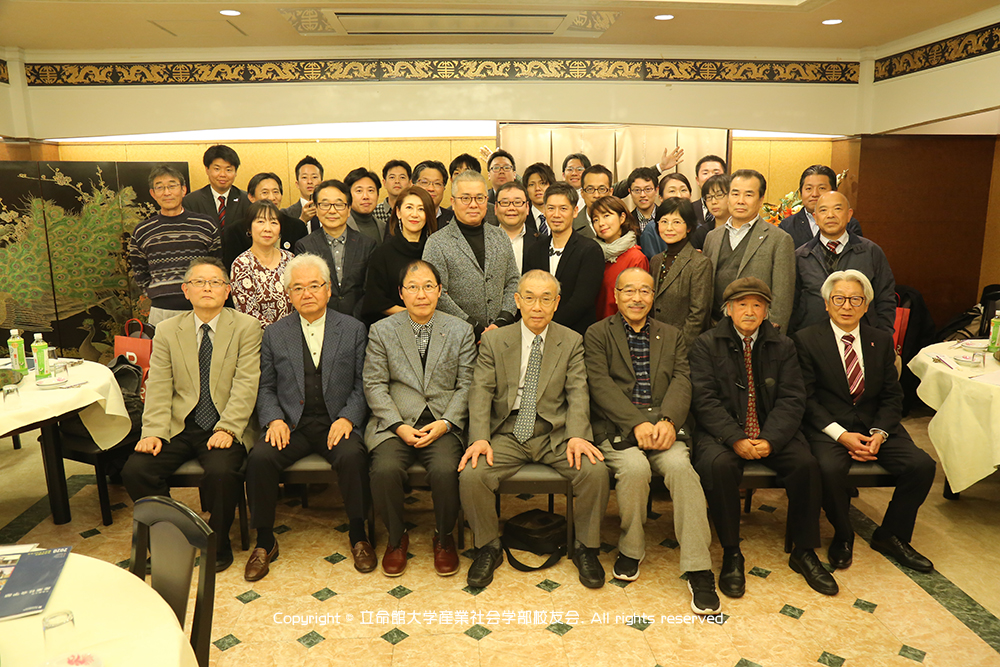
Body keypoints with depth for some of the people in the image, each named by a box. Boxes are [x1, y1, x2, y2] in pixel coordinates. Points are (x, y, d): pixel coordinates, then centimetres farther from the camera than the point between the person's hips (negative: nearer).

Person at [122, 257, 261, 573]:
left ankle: (218, 544, -1)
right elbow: (158, 388, 4)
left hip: (223, 429, -3)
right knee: (135, 470, -17)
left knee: (221, 472, -30)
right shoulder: (167, 331, 10)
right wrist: (154, 432, -11)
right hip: (178, 427, 4)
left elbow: (246, 385, -7)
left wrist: (227, 429, -18)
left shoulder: (246, 327, 0)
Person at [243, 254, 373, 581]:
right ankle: (264, 542, -4)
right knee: (260, 458, -25)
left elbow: (361, 385, 4)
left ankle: (358, 535, -9)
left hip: (337, 422, -1)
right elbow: (266, 387, 11)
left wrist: (347, 418, -12)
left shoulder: (353, 329, 7)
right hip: (290, 424, 2)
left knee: (353, 456, -31)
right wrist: (274, 419, -7)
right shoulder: (274, 333, 11)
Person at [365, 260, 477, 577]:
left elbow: (466, 385, 5)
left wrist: (445, 423, -10)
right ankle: (396, 538, 3)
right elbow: (375, 385, 2)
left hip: (443, 424, 0)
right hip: (395, 423, 1)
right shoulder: (381, 331, 7)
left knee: (445, 470, -28)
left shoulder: (460, 330, 8)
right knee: (385, 470, -27)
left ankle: (444, 537, 4)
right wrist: (399, 426, -10)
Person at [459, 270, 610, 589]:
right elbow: (481, 392, -3)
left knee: (595, 471, -25)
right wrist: (480, 439, -19)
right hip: (506, 434, 0)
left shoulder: (572, 342, 7)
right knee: (471, 475, -25)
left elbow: (578, 393, -2)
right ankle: (489, 547, 3)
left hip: (555, 434, 0)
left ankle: (585, 547, 2)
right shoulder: (494, 341, 6)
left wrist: (577, 436, -20)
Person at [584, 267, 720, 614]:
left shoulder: (671, 336, 19)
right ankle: (630, 548, -3)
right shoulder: (597, 335, 9)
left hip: (661, 425, 2)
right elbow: (600, 384, -5)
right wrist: (637, 423, -17)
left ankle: (698, 569, -18)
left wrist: (667, 421, -15)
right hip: (616, 427, -2)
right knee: (634, 467, -31)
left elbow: (681, 381, 5)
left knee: (680, 466, -28)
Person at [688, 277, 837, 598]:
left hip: (771, 432, 3)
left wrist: (770, 440, -16)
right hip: (722, 432, -2)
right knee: (718, 464, -32)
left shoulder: (783, 345, 10)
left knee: (806, 463, -23)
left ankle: (803, 552, -1)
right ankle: (731, 554, -14)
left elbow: (791, 399, 1)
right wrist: (736, 439, -20)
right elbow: (704, 399, -7)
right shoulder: (706, 344, 3)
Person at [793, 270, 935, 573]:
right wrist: (840, 434, -18)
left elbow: (892, 395, 9)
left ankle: (890, 536, 7)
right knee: (831, 469, -32)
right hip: (828, 427, -4)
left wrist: (879, 433, -10)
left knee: (922, 465, -17)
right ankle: (843, 536, -1)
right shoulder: (807, 340, -2)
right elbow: (806, 397, -7)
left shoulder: (882, 340, 11)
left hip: (876, 425, 4)